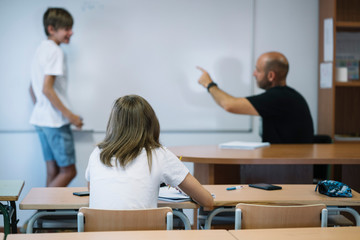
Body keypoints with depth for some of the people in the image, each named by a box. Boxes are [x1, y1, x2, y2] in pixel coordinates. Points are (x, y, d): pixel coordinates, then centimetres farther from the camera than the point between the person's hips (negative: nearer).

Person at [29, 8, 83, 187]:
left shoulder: (42, 49, 16)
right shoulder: (55, 51, -14)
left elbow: (32, 88, 21)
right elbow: (47, 89, -21)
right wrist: (70, 115, -17)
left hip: (41, 118, 10)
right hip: (55, 121, -10)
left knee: (53, 171, 11)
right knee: (68, 171, -4)